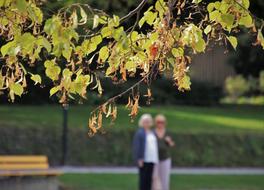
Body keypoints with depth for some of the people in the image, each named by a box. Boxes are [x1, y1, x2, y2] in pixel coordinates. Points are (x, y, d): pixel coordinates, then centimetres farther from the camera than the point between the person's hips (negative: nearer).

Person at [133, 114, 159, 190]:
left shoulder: (152, 133, 15)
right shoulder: (140, 133, -5)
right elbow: (136, 146, -9)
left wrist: (156, 159, 15)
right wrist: (139, 159, -15)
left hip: (152, 160, 6)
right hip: (144, 160, -6)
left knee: (149, 178, 7)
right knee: (143, 178, -4)